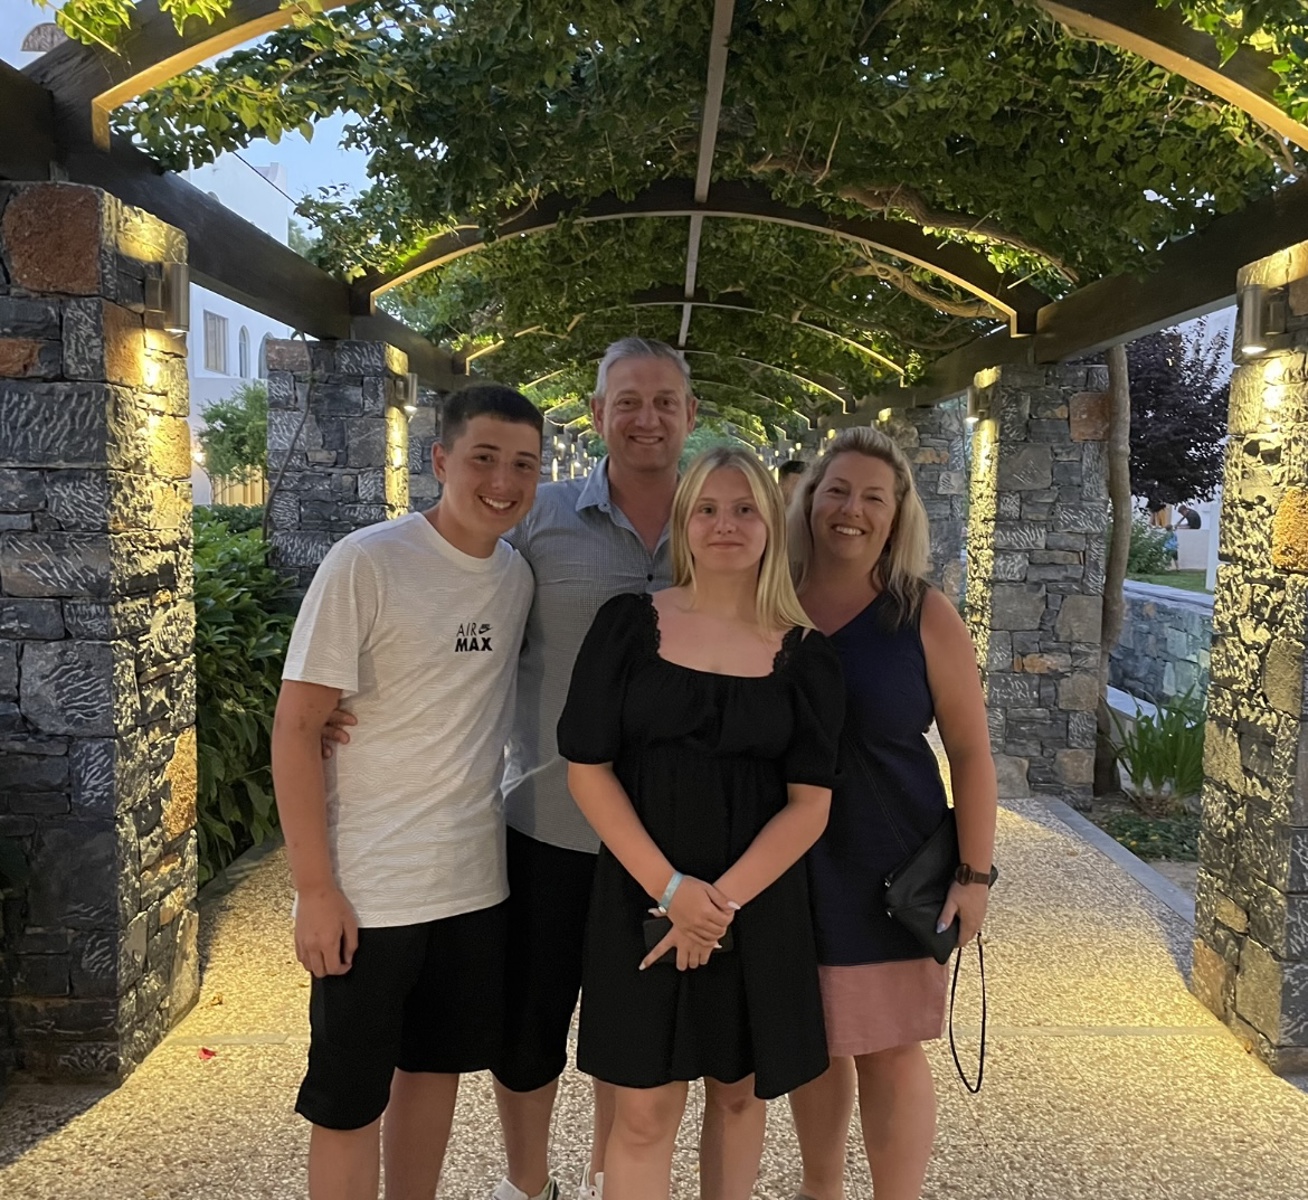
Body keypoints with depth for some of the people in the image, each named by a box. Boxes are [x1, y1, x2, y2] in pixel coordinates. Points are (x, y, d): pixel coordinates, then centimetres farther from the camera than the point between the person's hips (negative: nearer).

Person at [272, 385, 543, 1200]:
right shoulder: (366, 563, -14)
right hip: (368, 890, -5)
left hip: (478, 882, 5)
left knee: (437, 1069, 20)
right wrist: (316, 888, -15)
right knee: (350, 1101, 8)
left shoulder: (519, 575, 3)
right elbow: (296, 727, -14)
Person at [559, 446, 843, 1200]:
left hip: (761, 906, 1)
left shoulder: (805, 653, -1)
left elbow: (810, 804, -4)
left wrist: (724, 901, -15)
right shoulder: (629, 624, -3)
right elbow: (586, 767, -5)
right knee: (644, 1111, 3)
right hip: (642, 897, -1)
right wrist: (670, 888, -14)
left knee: (741, 1091, 15)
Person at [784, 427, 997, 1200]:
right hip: (788, 866, 3)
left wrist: (975, 874, -9)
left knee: (889, 1050, 7)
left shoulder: (924, 617, -8)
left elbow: (971, 751, -5)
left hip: (887, 870, -3)